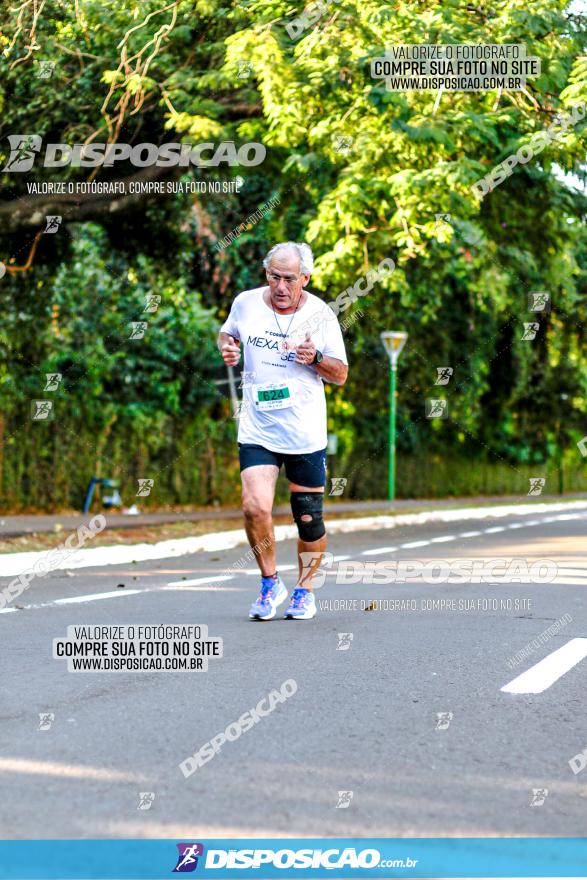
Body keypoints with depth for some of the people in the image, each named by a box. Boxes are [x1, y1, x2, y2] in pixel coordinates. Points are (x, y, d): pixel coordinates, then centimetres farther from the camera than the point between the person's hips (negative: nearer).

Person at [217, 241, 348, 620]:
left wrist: (316, 358, -17)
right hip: (256, 430, 1)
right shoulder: (245, 303, 0)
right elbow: (227, 333, 21)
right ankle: (271, 584, 6)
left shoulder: (320, 315, -4)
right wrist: (227, 347, -2)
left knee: (309, 520, 5)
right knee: (255, 507, -17)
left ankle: (305, 589, 28)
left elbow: (341, 375, 2)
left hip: (306, 433, -1)